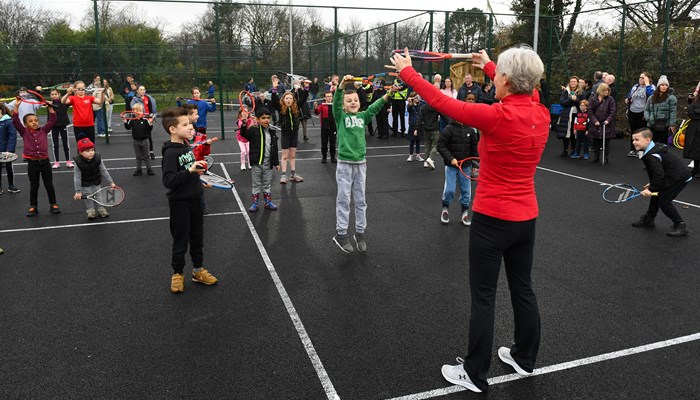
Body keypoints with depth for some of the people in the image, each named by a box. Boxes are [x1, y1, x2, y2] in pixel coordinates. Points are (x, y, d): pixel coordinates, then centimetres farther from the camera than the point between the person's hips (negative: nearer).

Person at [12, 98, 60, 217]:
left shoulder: (43, 131, 4)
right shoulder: (24, 132, 1)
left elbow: (52, 120, -1)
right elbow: (15, 121, -9)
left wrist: (50, 107, -9)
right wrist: (17, 106, -14)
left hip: (45, 162, 0)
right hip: (32, 163, 0)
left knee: (49, 185, 9)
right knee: (34, 186, 10)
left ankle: (53, 204, 20)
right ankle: (33, 207, 21)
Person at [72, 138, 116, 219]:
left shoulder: (98, 159, -24)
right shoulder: (78, 162, -29)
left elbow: (104, 171, -13)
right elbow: (77, 177, -23)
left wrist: (111, 182, -13)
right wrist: (78, 191, -22)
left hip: (96, 181, 2)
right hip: (85, 183, -2)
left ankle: (100, 209, 26)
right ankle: (90, 210, 21)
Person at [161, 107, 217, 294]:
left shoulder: (187, 147, 4)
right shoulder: (170, 153, -20)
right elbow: (168, 180, -30)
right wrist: (190, 171, -33)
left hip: (195, 199, 8)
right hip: (180, 203, -7)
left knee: (197, 238, 18)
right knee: (181, 241, 8)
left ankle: (198, 269, 33)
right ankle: (178, 274, 26)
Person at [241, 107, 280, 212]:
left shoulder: (272, 132, 5)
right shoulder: (253, 130, -7)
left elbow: (275, 149, 10)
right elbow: (245, 135, -25)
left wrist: (276, 162, 11)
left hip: (268, 164, 3)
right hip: (256, 163, -3)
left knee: (267, 184, 15)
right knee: (256, 184, 8)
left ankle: (268, 202, 26)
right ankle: (255, 202, 18)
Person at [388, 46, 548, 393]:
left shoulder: (498, 116, -23)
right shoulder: (541, 114, -3)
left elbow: (441, 102, -14)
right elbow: (521, 92, 20)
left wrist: (407, 72, 0)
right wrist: (488, 65, 34)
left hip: (492, 219, -7)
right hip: (526, 218, 7)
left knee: (483, 297, 5)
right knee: (523, 289, 20)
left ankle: (475, 374, 19)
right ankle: (525, 358, 38)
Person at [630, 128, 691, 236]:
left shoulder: (651, 156, -27)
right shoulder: (655, 147, 6)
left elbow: (659, 175, -30)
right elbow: (657, 172, 17)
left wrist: (651, 189, -23)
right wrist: (652, 184, 17)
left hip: (679, 178, -11)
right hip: (674, 175, 11)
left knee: (664, 201, -6)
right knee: (656, 196, 17)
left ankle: (680, 226, 6)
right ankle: (648, 219, 32)